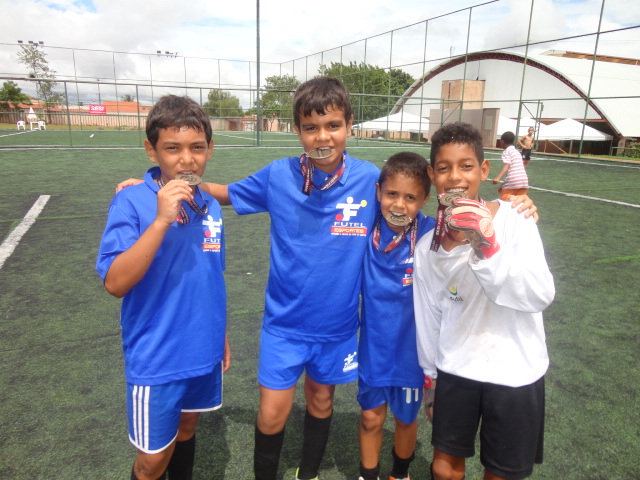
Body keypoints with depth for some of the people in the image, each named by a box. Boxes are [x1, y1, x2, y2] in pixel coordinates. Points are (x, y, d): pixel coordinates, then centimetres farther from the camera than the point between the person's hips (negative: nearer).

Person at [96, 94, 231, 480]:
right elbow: (116, 283, -24)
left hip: (204, 353, 5)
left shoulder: (211, 206, -2)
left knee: (186, 429, 24)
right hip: (156, 359, -4)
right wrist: (161, 220, -32)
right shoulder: (131, 202, -16)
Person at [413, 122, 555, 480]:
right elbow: (428, 318, 5)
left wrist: (486, 246, -35)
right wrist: (430, 377, 13)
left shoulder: (513, 220, -14)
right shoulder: (428, 247, -5)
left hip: (515, 374, -2)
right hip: (455, 372, 3)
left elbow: (542, 296, -22)